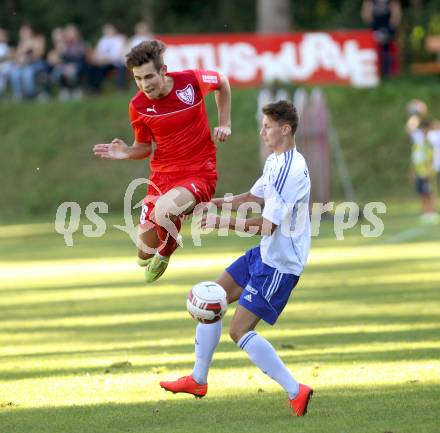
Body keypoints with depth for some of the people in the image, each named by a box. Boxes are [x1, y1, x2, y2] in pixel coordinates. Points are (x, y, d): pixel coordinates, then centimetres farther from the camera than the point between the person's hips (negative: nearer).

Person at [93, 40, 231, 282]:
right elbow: (144, 147, 9)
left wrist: (224, 124, 2)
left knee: (164, 209, -37)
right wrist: (126, 153, -13)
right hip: (162, 177, 4)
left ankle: (165, 254, -2)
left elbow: (222, 83, 9)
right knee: (144, 256, 5)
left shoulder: (191, 81, -14)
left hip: (199, 174, -4)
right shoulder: (138, 106, -7)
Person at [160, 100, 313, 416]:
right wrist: (215, 203, 6)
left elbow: (268, 224, -27)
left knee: (240, 330, -12)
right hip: (265, 254, 10)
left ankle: (295, 391, -9)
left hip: (280, 264, -10)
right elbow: (253, 197, 20)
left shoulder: (290, 171, -25)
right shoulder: (275, 162, 8)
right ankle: (198, 379, 26)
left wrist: (223, 222, -23)